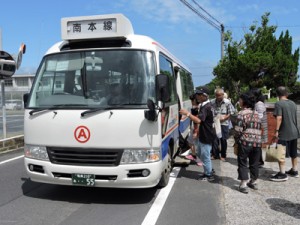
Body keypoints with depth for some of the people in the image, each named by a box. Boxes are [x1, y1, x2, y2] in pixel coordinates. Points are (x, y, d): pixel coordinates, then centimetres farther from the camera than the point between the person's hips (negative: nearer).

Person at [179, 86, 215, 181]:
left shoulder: (206, 107, -23)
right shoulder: (205, 105, 10)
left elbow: (198, 120, -36)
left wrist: (187, 113, -32)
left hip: (206, 136, -10)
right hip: (203, 135, 10)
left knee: (205, 156, 3)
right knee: (200, 153, 21)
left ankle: (209, 175, 17)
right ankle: (209, 170, 34)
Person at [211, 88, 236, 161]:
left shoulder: (227, 102, -7)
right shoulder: (212, 102, -4)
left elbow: (231, 112, -4)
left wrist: (224, 118, -15)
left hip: (224, 123, -1)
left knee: (223, 140, 8)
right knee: (214, 139, 0)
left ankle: (223, 155, 22)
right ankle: (215, 154, 15)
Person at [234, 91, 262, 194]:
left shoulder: (242, 113, -9)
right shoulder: (256, 114, 12)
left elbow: (238, 130, -13)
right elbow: (259, 129, 13)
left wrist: (236, 139, 4)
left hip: (245, 142, -6)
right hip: (257, 142, 6)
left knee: (242, 163, 4)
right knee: (254, 163, 16)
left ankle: (243, 184, 2)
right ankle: (254, 182, 28)